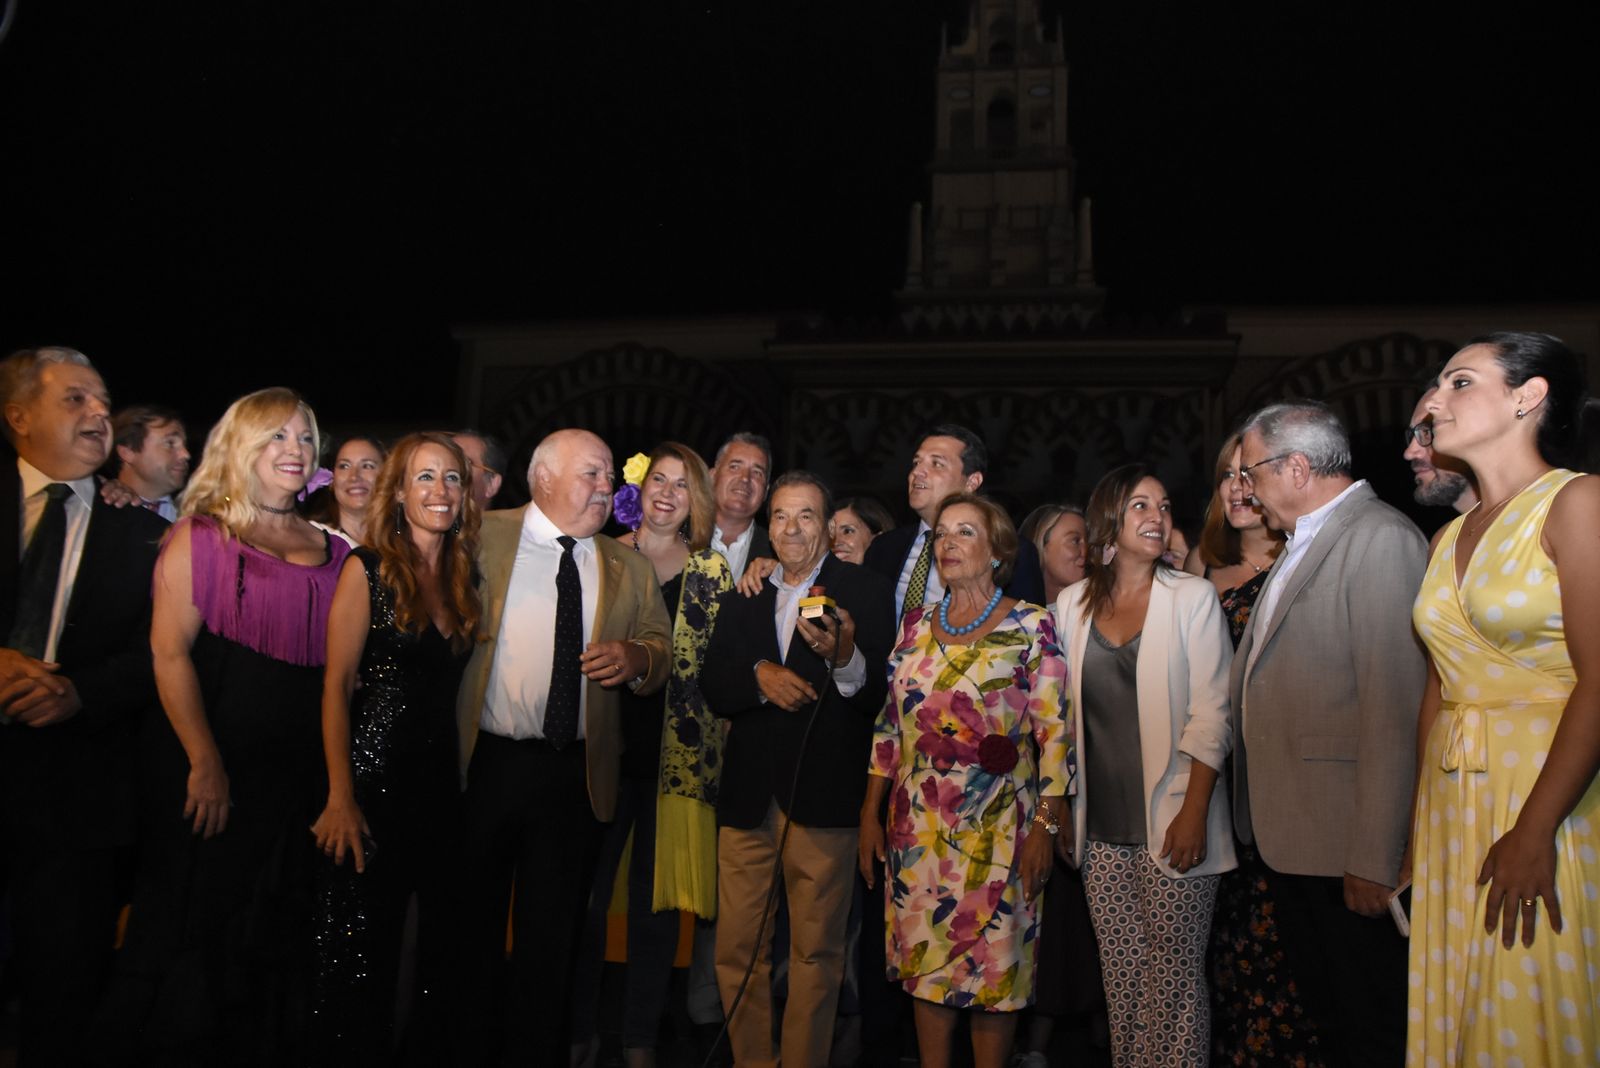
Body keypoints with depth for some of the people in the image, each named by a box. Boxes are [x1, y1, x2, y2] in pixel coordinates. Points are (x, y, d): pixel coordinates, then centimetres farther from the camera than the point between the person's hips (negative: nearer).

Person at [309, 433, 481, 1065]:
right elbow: (336, 685, -8)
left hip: (445, 786, 5)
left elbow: (458, 684, 11)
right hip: (376, 782, -4)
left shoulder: (466, 578, 9)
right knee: (360, 952, 5)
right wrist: (341, 797, -14)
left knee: (445, 946, 12)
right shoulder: (368, 569, -5)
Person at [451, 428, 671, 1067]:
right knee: (470, 925, 12)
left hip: (577, 775, 2)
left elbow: (662, 648, 11)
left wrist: (635, 656, -10)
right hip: (483, 764, -2)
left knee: (553, 938, 13)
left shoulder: (629, 568, 9)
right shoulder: (483, 537, 1)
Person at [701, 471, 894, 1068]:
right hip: (747, 794, 4)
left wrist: (845, 657, -27)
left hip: (823, 797, -3)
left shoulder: (864, 593, 0)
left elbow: (880, 697, -8)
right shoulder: (742, 597, 13)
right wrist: (759, 675, -14)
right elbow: (713, 688, 5)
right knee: (736, 949, 10)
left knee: (816, 952, 8)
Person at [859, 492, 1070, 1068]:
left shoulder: (1032, 625, -6)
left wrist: (1045, 826, -11)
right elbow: (890, 723, 9)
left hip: (997, 826, -4)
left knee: (994, 961, 6)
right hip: (918, 826, 4)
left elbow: (1055, 732, -7)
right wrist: (870, 814, 8)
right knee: (923, 955, 11)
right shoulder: (917, 623, 7)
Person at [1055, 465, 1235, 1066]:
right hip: (1103, 830, 3)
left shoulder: (1193, 598, -2)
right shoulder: (1073, 603, 7)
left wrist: (1194, 813, -14)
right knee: (1120, 975, 10)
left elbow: (1210, 715, -7)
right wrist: (1061, 808, 9)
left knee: (1175, 976, 2)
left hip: (1172, 825, -3)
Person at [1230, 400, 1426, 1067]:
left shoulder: (1380, 539, -16)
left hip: (1344, 842, -9)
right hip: (1288, 836, 9)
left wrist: (1375, 860, -22)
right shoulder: (1300, 546, 16)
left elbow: (1393, 711, -22)